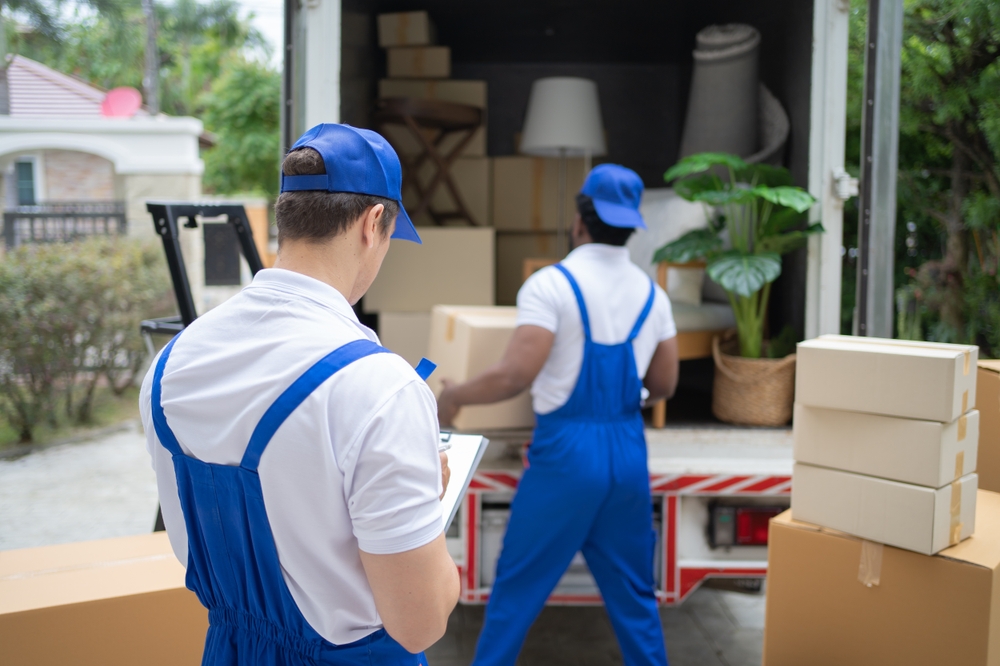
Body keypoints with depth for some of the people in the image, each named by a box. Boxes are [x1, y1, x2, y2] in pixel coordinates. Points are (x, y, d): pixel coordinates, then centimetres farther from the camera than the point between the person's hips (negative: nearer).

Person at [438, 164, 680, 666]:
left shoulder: (551, 285, -12)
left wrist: (454, 396, -4)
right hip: (629, 450, 5)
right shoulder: (652, 294, 5)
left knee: (517, 585, 9)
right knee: (632, 592, 16)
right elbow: (662, 386, 11)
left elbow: (515, 376, -20)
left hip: (567, 452, -5)